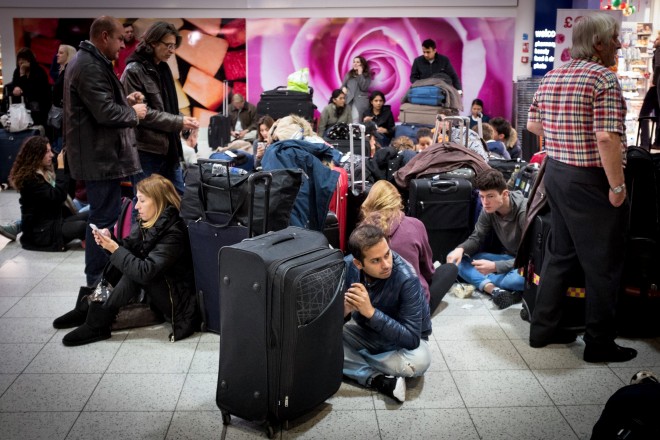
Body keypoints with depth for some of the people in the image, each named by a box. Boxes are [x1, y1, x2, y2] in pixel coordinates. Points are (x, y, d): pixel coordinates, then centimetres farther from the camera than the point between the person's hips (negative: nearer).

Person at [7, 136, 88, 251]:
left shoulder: (46, 172, 11)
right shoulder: (30, 178, -18)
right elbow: (57, 196, -28)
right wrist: (61, 167, -25)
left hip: (54, 220, 10)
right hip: (40, 231, -9)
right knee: (81, 226, -26)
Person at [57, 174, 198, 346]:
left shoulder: (173, 233, -25)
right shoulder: (147, 223, 1)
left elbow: (146, 271, -30)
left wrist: (115, 249, -24)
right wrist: (109, 242, -17)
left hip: (178, 302, -9)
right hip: (157, 291, 9)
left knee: (134, 271, -25)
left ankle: (98, 322, -13)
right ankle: (90, 309, 2)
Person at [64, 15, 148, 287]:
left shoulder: (88, 61, 17)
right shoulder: (91, 66, -19)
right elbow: (106, 112, -25)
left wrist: (125, 101, 12)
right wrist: (134, 112, -8)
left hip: (97, 153, 12)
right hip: (100, 155, -12)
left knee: (102, 214, 18)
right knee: (105, 217, -6)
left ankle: (98, 273, 29)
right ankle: (97, 280, 2)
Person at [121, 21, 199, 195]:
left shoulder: (163, 69, 14)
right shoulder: (134, 71, -10)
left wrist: (184, 123, 2)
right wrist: (179, 122, -17)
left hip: (169, 149, 8)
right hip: (146, 151, -8)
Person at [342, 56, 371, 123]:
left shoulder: (367, 75, 8)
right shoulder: (349, 74, 19)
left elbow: (364, 88, -6)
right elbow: (343, 85, 19)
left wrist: (360, 74, -5)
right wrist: (343, 88, -5)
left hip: (360, 101, -3)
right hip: (348, 100, 3)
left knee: (356, 120, -19)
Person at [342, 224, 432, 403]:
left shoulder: (407, 279, -32)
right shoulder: (347, 266, -20)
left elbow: (411, 339, -33)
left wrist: (371, 312, -42)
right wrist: (342, 310, -34)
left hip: (402, 339, -3)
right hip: (363, 331, 3)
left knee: (418, 362, -36)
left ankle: (355, 357, -11)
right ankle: (378, 380, -21)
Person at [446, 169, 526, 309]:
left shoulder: (524, 212, -26)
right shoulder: (488, 209, -8)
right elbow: (477, 238, 3)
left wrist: (495, 266, -35)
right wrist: (460, 249, -20)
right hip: (508, 258, 7)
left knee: (521, 278, -43)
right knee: (456, 258, -11)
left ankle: (479, 282, -18)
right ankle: (494, 289, -32)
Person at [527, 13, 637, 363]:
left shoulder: (551, 77, 9)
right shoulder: (603, 78, -16)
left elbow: (533, 125, 17)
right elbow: (607, 138, -24)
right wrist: (617, 186, -18)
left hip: (555, 172, 8)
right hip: (590, 180, -8)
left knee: (559, 253, 18)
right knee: (603, 264, 3)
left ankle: (543, 329, 26)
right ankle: (600, 345, 13)